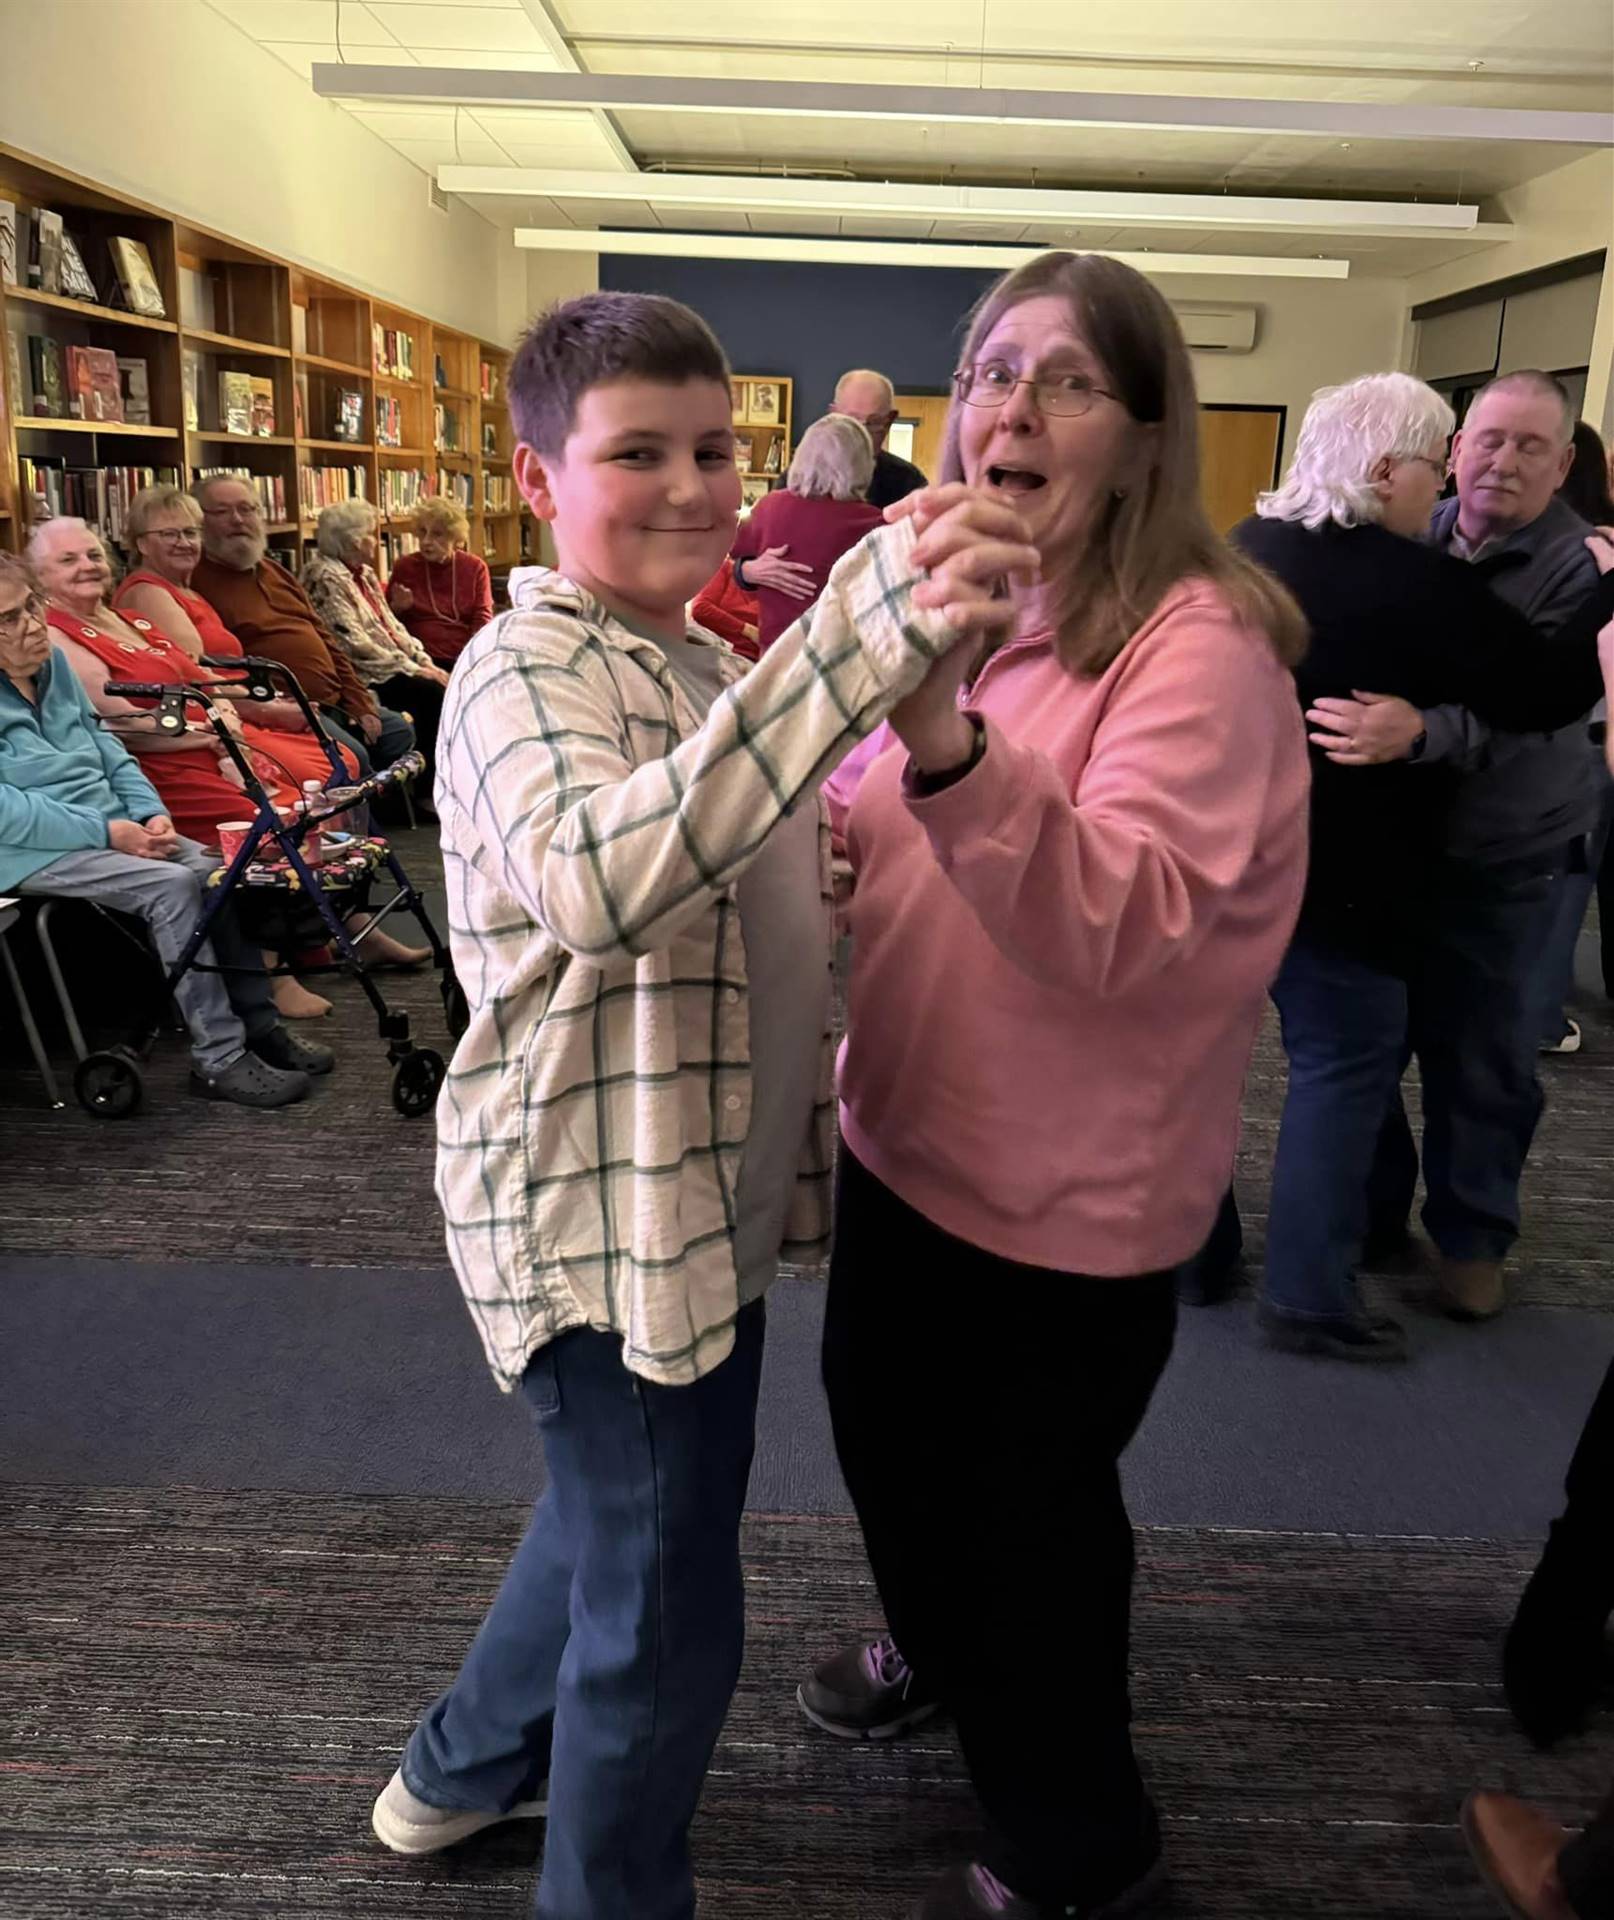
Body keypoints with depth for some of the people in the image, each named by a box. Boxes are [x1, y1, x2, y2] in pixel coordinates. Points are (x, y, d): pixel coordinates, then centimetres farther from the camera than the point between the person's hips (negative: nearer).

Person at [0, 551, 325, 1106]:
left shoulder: (53, 664, 11)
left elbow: (106, 748, 15)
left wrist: (150, 813, -2)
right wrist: (108, 832, -21)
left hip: (113, 829, 8)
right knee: (172, 886, -26)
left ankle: (258, 1026, -1)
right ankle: (219, 1060, -22)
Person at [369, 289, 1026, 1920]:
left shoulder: (692, 664, 11)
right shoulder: (529, 668, -19)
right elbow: (598, 877, -42)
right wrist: (868, 628, -48)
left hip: (698, 1189, 10)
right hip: (602, 1210, -9)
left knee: (622, 1525, 28)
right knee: (669, 1617, 7)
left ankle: (465, 1770, 53)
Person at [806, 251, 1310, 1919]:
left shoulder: (1202, 642, -20)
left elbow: (1124, 925, -33)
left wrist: (950, 745, -47)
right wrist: (820, 828, -6)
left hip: (1071, 1183, -8)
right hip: (909, 1127, 8)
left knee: (1030, 1510, 11)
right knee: (881, 1424, 27)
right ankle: (938, 1650, 60)